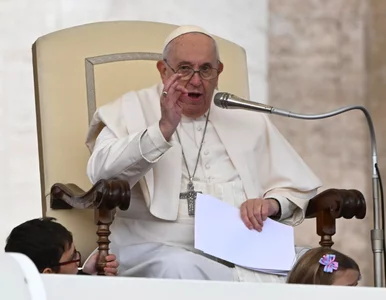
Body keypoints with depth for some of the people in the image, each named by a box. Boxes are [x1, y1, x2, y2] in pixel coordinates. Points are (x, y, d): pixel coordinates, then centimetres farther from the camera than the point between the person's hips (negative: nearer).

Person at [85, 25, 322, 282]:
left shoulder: (247, 120, 21)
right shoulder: (133, 110, 10)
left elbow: (297, 187, 20)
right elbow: (102, 175, -9)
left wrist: (271, 204, -4)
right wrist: (163, 130, -21)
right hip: (159, 250, -3)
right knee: (178, 269, -39)